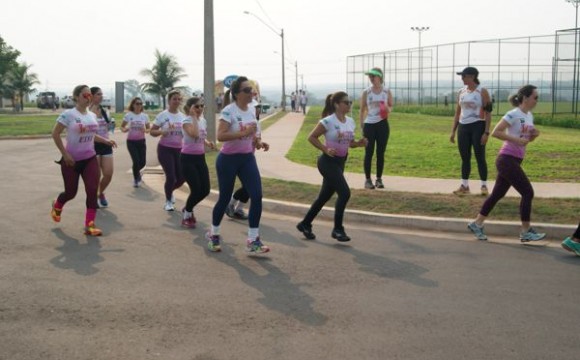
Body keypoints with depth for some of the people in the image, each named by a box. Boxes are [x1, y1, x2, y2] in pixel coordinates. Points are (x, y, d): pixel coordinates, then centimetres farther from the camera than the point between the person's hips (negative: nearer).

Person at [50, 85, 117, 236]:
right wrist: (65, 154, -16)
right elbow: (55, 134, -12)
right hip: (71, 160, -5)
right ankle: (56, 206, 44)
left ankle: (89, 225, -4)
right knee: (71, 192, 8)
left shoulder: (92, 115, 7)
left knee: (92, 190, -9)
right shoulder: (68, 114, -13)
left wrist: (106, 140, 5)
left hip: (90, 159, 5)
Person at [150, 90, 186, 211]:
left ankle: (170, 191, 34)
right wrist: (161, 132, -25)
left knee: (181, 177, -1)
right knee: (171, 177, -12)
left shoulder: (183, 116, 5)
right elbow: (152, 132, -6)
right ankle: (168, 201, 14)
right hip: (165, 149, -4)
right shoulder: (162, 115, -7)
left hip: (178, 150, 4)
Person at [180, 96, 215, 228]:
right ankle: (187, 215, 13)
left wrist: (208, 143, 0)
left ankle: (188, 209, 29)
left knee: (205, 190, 3)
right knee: (196, 189, -11)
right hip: (188, 158, -7)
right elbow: (194, 134, -35)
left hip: (200, 158, 7)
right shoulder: (187, 121, -14)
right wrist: (194, 116, -25)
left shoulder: (203, 121, 9)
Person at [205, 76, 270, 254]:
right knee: (225, 198, 5)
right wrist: (244, 133, -32)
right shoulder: (228, 111, -16)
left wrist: (258, 141, 0)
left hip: (247, 158, 6)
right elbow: (220, 135, -27)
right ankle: (213, 234, 30)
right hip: (228, 159, -6)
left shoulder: (252, 110, 6)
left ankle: (253, 240, -2)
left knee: (257, 196, -8)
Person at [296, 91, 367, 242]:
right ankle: (337, 229, -2)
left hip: (340, 162, 8)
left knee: (325, 196, 14)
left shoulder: (350, 122, 7)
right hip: (328, 162, -8)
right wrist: (326, 150, -20)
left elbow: (350, 142, 16)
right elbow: (311, 137, -11)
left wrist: (359, 143, -5)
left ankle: (305, 224, 30)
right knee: (344, 193, -16)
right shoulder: (328, 121, -15)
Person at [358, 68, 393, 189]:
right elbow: (362, 109, 5)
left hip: (382, 124, 1)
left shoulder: (387, 91, 1)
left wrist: (388, 109, -11)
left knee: (381, 152, 5)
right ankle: (368, 180, 8)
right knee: (369, 153, 1)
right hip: (369, 124, -1)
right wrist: (361, 125, 1)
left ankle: (379, 179, 14)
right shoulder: (366, 92, 0)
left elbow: (391, 106, 13)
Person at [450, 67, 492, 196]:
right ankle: (464, 186, 14)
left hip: (477, 127, -5)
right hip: (463, 127, 5)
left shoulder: (482, 91, -5)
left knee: (480, 157, -3)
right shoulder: (461, 92, 11)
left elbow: (488, 113, -8)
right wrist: (453, 131, 11)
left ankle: (484, 186, 5)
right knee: (465, 157, 7)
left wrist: (486, 132, -16)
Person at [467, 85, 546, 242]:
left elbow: (527, 139, 23)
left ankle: (477, 224, 21)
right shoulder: (514, 114, -14)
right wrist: (516, 139, -23)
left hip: (514, 160, 9)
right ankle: (526, 232, 2)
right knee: (527, 192, -8)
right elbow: (495, 132, -20)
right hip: (507, 159, -9)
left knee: (498, 193, 13)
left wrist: (534, 135, 1)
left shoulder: (529, 116, 13)